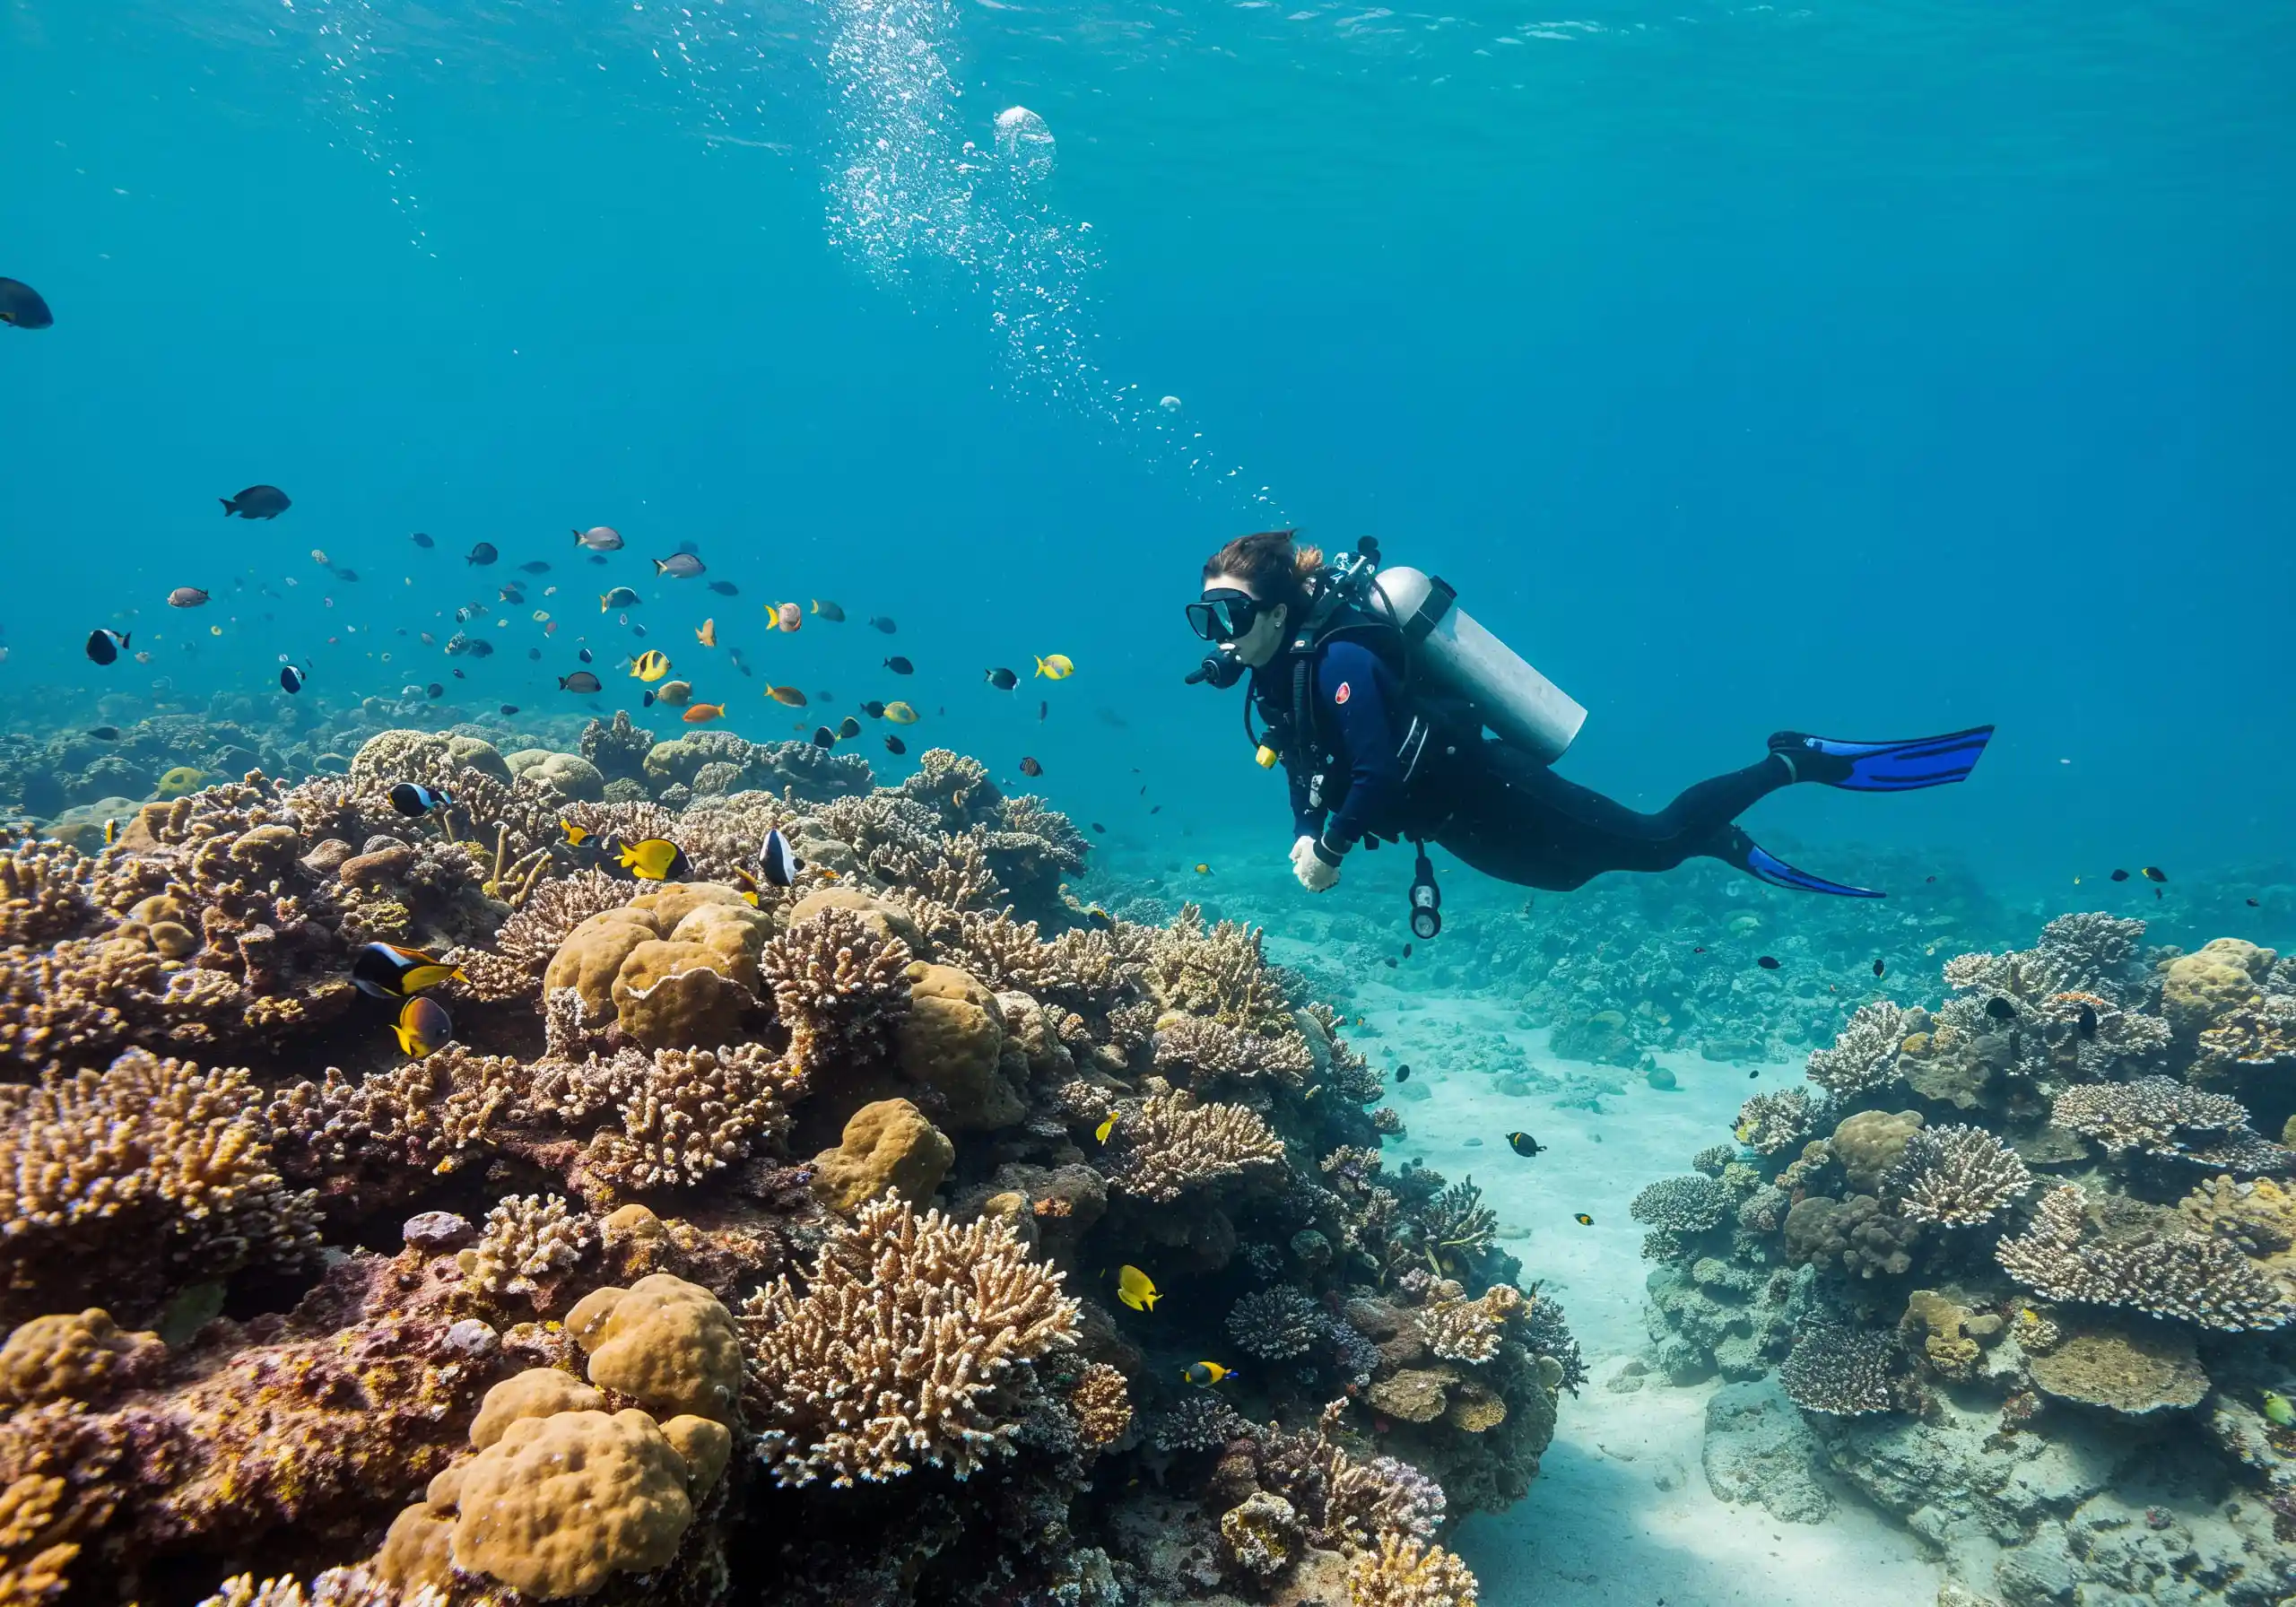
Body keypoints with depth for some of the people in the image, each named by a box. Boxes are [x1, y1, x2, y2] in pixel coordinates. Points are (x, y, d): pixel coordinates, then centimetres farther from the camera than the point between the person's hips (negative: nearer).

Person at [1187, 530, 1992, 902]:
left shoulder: (1338, 660, -28)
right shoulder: (1274, 678, 1)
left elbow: (1380, 773, -33)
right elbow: (1307, 763, 12)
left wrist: (1331, 847, -22)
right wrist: (1305, 838, -3)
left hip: (1492, 798, -9)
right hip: (1460, 822, 9)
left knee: (1657, 842, -3)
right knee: (1581, 869, 25)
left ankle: (1799, 761, 11)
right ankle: (1730, 846, 41)